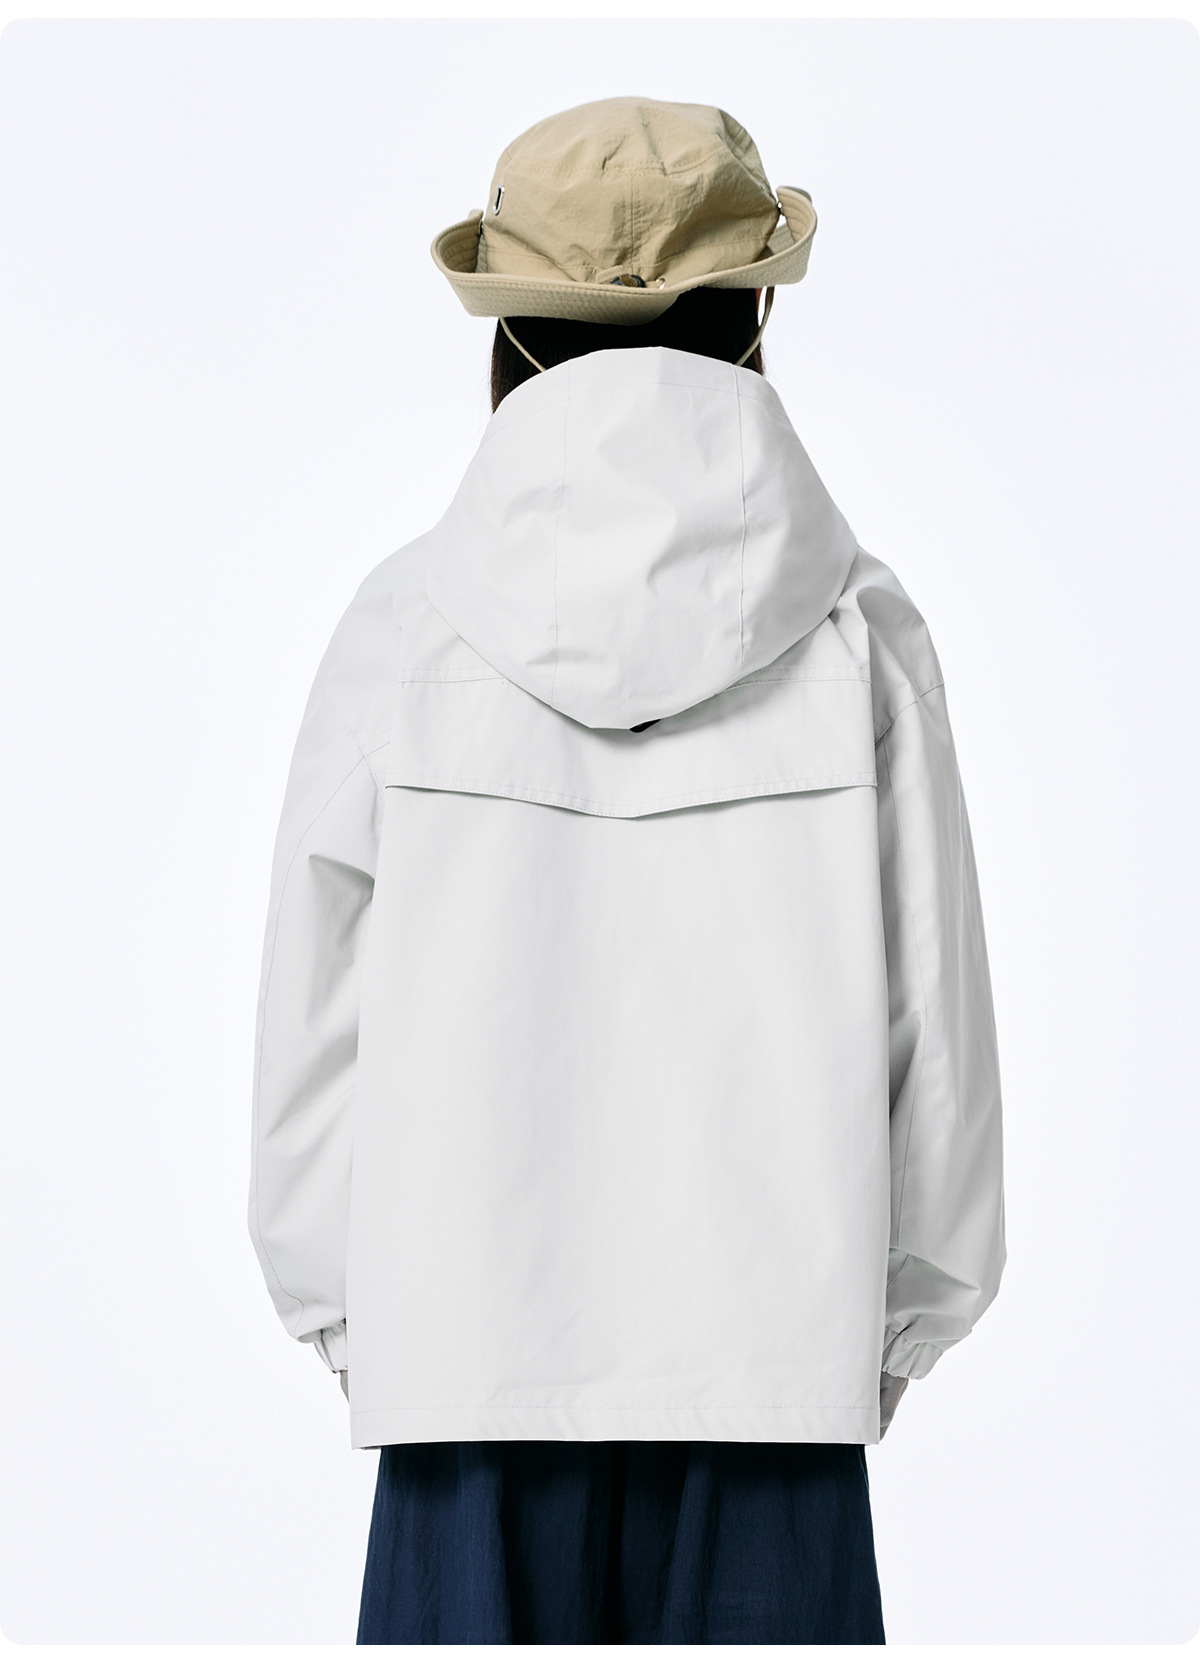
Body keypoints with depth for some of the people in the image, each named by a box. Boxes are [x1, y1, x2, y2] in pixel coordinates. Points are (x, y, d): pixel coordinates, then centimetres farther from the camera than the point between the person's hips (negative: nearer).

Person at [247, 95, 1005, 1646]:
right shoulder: (861, 635, -3)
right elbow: (935, 1013, 1)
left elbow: (313, 1017, 1)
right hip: (774, 1349, 0)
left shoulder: (404, 630, -4)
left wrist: (340, 1315, 13)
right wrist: (907, 1317, 13)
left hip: (472, 1355, 0)